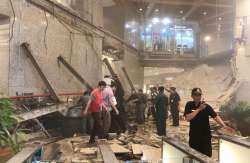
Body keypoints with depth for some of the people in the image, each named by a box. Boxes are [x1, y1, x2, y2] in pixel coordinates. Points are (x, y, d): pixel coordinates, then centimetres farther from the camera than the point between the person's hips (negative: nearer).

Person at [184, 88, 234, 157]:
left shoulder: (206, 106, -7)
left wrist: (224, 126, -31)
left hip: (205, 136, -1)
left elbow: (216, 116, -15)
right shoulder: (189, 105, -3)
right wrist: (199, 109, -20)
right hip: (194, 136, 1)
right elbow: (188, 118, -15)